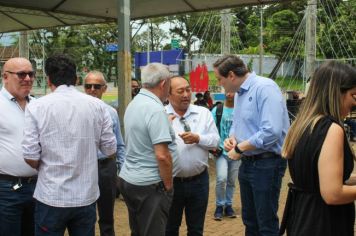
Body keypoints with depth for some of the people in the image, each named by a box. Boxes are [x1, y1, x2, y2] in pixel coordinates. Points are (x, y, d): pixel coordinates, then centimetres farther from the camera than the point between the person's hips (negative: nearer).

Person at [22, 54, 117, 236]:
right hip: (87, 196, 2)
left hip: (51, 198, -2)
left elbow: (30, 156, -11)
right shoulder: (97, 105, -4)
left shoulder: (37, 107, -9)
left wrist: (46, 168, 11)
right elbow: (110, 149, 0)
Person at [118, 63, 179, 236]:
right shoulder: (155, 109, -19)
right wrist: (168, 186, -11)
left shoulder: (133, 103, 9)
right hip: (149, 185, -9)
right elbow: (162, 156, -23)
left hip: (127, 179, 9)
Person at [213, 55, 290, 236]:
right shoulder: (239, 93, 10)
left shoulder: (265, 88, -19)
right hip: (247, 163, 9)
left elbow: (271, 131, -28)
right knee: (249, 220, 18)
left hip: (266, 164, -9)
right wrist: (232, 138, 0)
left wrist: (239, 148, -18)